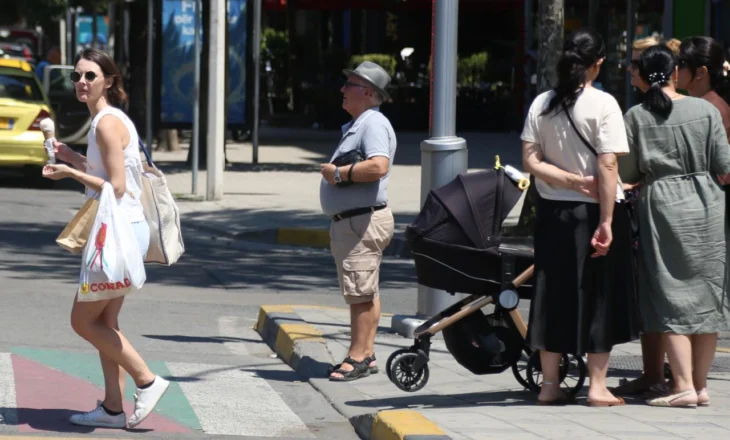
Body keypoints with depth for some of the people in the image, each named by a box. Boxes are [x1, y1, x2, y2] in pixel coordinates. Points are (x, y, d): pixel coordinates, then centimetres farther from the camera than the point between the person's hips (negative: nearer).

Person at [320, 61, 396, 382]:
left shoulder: (374, 124, -13)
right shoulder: (357, 124, 20)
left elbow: (378, 166, -29)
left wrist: (339, 174, -19)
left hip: (363, 220, -11)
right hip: (350, 221, 11)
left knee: (360, 292, -9)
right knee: (365, 292, 12)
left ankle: (358, 358, -9)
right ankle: (366, 354, 16)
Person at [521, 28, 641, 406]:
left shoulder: (541, 104, 2)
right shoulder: (603, 104, -12)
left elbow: (530, 162, -4)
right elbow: (607, 167, -17)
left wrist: (574, 180, -8)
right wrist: (606, 221, -18)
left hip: (552, 212, 4)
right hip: (593, 211, -4)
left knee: (553, 294, 10)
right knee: (598, 296, 4)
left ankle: (550, 385, 13)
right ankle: (597, 386, 4)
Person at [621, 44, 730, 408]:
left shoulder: (636, 117, -4)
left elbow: (628, 173, -1)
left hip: (661, 205, -1)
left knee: (671, 296, 0)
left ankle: (684, 385, -8)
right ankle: (700, 384, 12)